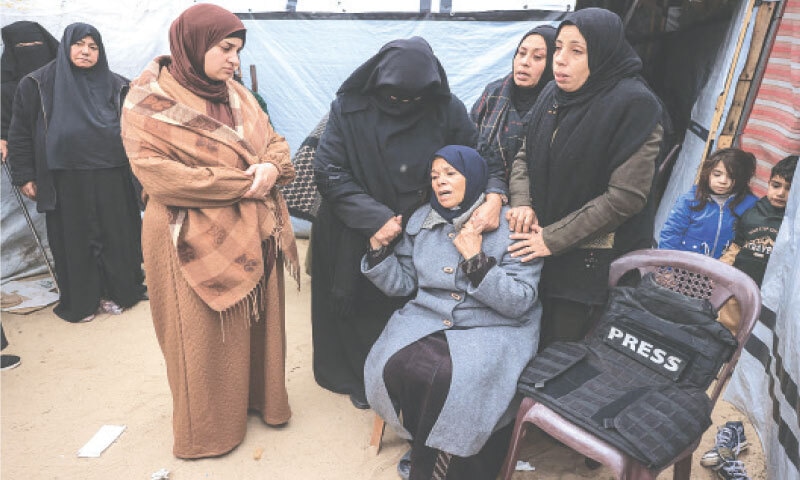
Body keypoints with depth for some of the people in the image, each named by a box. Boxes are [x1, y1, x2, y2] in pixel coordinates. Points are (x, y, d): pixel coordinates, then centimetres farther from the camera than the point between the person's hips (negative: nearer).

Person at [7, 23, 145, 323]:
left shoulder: (115, 85, 8)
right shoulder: (38, 84, 3)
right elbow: (19, 133, 5)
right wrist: (24, 175, 0)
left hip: (111, 179, 2)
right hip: (66, 182, -1)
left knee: (115, 238, 6)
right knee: (75, 243, 6)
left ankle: (115, 292, 24)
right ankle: (80, 302, 20)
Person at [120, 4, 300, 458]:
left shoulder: (237, 94, 9)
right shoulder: (149, 101, -9)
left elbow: (274, 141, 11)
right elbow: (157, 174, -18)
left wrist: (271, 168, -13)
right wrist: (238, 182, -18)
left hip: (253, 235, 6)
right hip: (197, 241, -5)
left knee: (258, 323, 14)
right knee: (206, 337, 7)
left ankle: (256, 396, 36)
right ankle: (207, 426, 28)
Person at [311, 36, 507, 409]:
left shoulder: (447, 110, -8)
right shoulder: (349, 108, -11)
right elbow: (328, 171, -14)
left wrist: (493, 196, -25)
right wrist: (376, 218, -22)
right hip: (355, 237, 0)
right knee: (361, 309, 13)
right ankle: (359, 378, 38)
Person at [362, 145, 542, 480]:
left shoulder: (511, 225, -5)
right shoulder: (421, 220, 9)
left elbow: (519, 302, -11)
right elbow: (403, 284, 11)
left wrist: (476, 260, -20)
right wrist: (378, 248, -5)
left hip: (493, 329, -4)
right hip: (428, 320, 4)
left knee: (450, 378, -31)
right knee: (395, 366, -25)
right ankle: (427, 450, 3)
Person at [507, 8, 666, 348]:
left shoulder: (635, 104, -14)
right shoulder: (553, 94, 5)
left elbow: (626, 196, -19)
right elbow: (525, 157, 14)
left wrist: (553, 239, -16)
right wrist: (522, 202, -6)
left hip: (592, 261, -5)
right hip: (540, 247, 6)